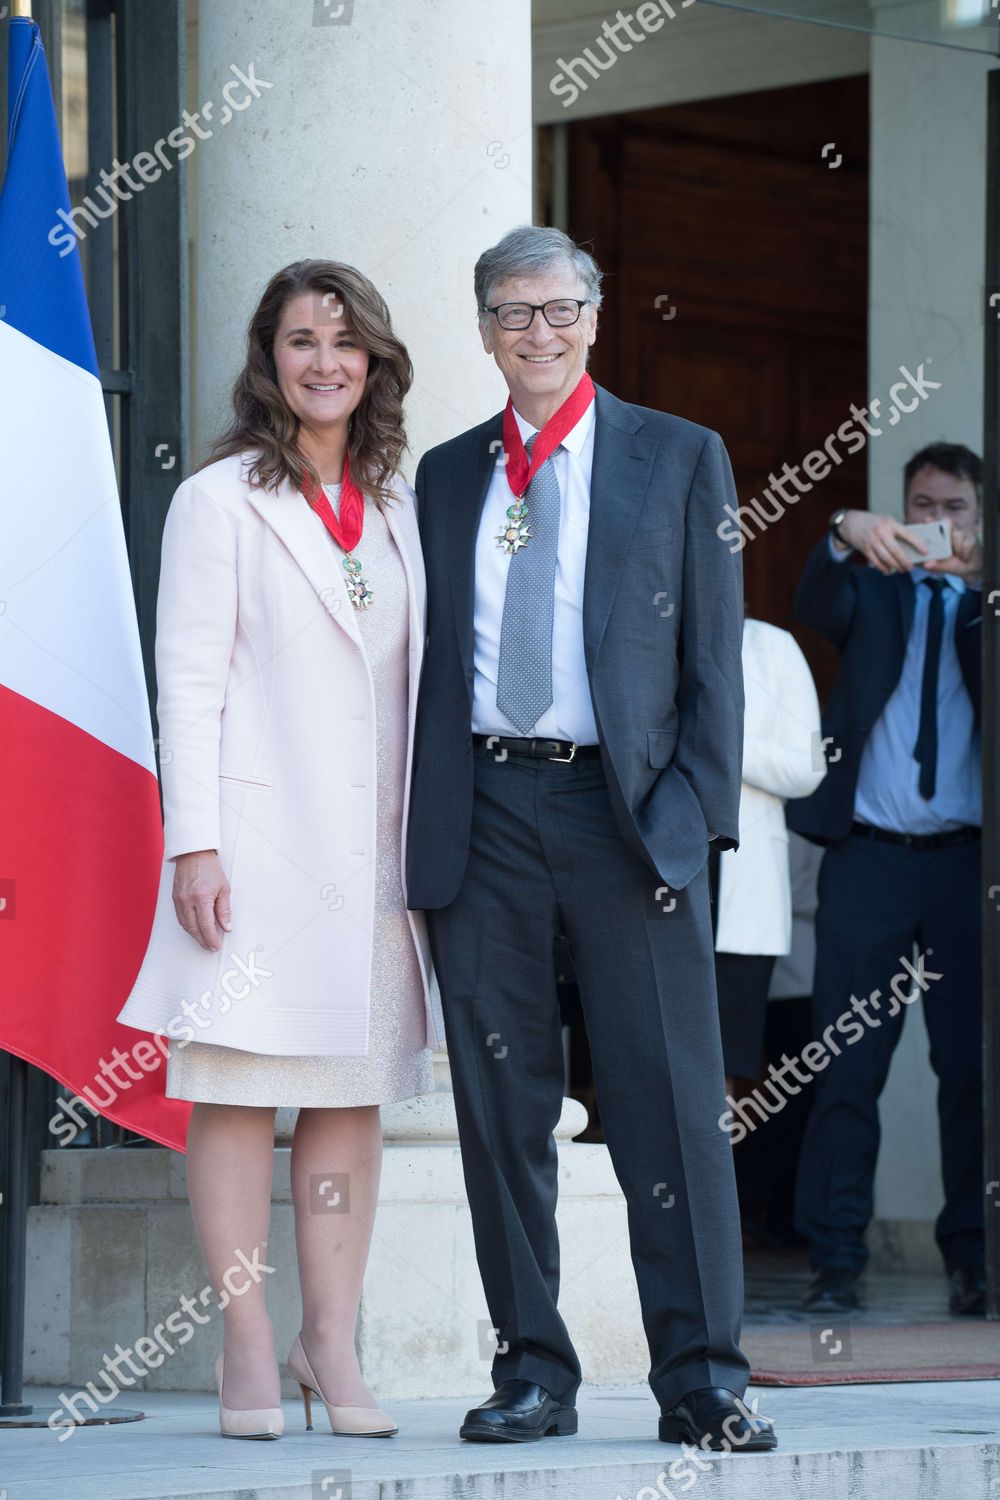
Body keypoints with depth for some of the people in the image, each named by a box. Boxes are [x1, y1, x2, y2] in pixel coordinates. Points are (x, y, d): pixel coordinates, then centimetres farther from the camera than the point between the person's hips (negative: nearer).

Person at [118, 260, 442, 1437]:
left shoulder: (398, 508, 15)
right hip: (257, 833, -5)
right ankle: (247, 1351, -1)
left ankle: (332, 1346, 8)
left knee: (354, 1089, 3)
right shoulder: (219, 501, 1)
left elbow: (414, 680, 17)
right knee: (237, 1085, -5)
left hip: (373, 842, 5)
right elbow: (188, 681, -4)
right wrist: (193, 842, -11)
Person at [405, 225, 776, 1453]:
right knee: (502, 1107, 3)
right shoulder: (445, 475, 16)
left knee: (668, 1099, -4)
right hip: (484, 813, 2)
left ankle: (702, 1380, -1)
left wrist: (697, 810, -6)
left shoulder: (679, 458, 9)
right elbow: (431, 654, 14)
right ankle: (533, 1371, 10)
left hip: (627, 809, -2)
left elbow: (713, 655, 5)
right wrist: (424, 824, 5)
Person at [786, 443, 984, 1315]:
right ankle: (835, 1259, -1)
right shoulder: (873, 594, 14)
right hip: (868, 857, 0)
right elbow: (815, 609, -8)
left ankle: (972, 1258, 5)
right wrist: (845, 535, -28)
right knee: (847, 1064, -3)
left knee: (972, 1063, 0)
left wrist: (979, 579, -28)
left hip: (966, 858, 0)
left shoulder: (985, 605, 13)